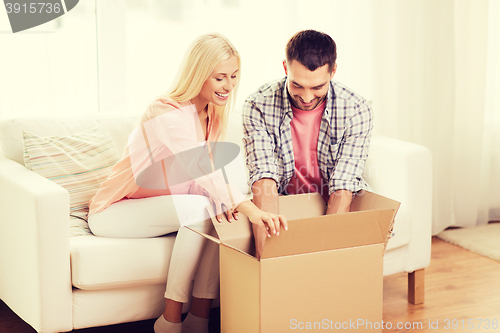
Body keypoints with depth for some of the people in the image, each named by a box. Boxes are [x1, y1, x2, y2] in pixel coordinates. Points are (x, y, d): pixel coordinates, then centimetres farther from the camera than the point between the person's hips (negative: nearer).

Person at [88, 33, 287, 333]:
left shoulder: (210, 112, 2)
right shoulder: (167, 114, -25)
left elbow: (203, 176, 2)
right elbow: (200, 167, -41)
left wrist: (224, 202, -21)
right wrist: (250, 209, -52)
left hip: (158, 206, 8)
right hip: (115, 211, -8)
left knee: (224, 210, -18)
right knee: (198, 208, -31)